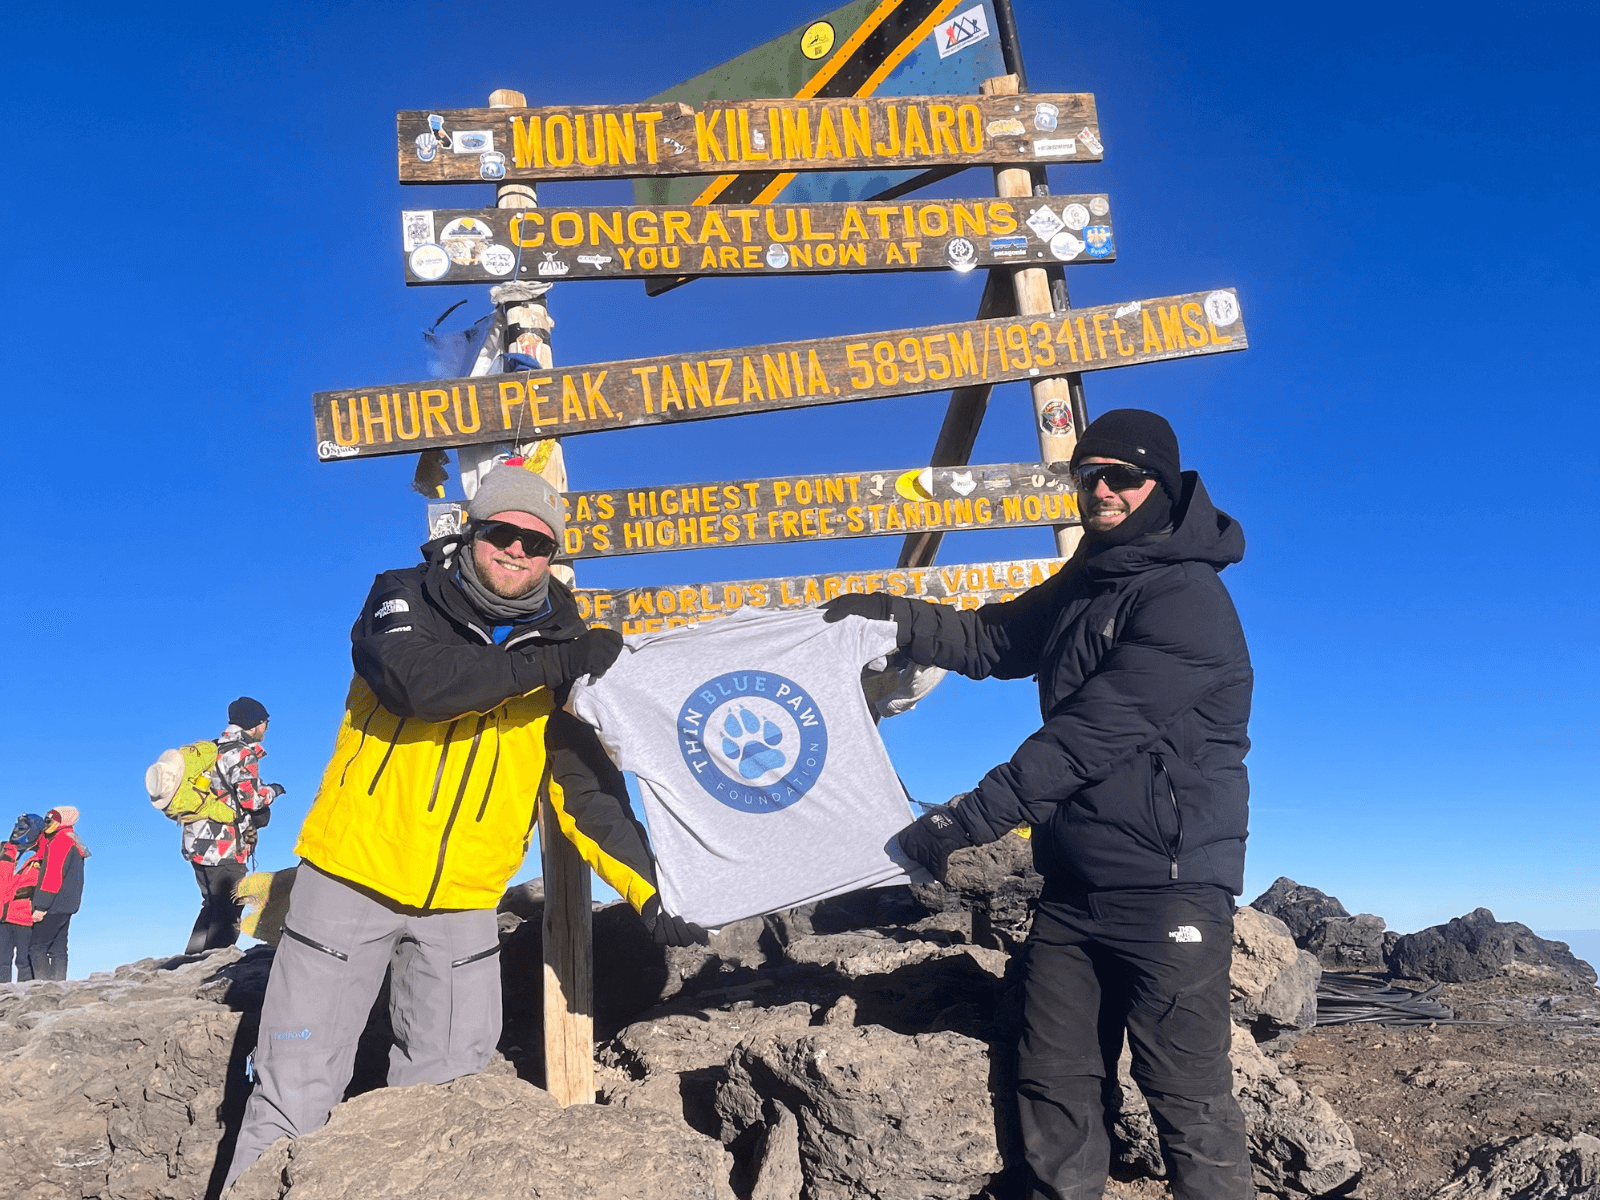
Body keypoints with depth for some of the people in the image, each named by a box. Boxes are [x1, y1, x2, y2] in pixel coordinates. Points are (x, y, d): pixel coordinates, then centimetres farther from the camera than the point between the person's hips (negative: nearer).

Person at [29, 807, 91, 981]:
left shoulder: (60, 841, -13)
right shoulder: (73, 842, 18)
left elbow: (52, 876, -19)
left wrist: (41, 906, -20)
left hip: (54, 907, -10)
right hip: (65, 907, 10)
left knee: (36, 947, -9)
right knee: (57, 949, 10)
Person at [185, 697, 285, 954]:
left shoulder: (214, 749, 18)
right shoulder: (241, 752, -11)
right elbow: (249, 796, -20)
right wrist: (273, 791, -1)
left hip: (199, 844, 10)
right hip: (223, 848, -9)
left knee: (213, 908, 18)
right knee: (227, 914, -6)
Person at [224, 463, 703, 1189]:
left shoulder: (564, 649, 3)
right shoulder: (404, 599, -3)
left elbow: (589, 787, -1)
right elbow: (415, 679, -26)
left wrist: (645, 887, -13)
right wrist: (550, 665, -25)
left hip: (463, 902, 3)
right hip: (352, 874, -2)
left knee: (444, 1101, 11)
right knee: (295, 1099, 3)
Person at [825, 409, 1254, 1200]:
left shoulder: (1186, 600, -13)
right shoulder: (1082, 588, 15)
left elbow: (1089, 735, -20)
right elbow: (991, 641, 23)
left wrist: (964, 821, -20)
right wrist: (891, 616, 8)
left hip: (1168, 886, -8)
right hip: (1073, 888, 8)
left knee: (1188, 1098, -2)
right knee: (1056, 1089, 11)